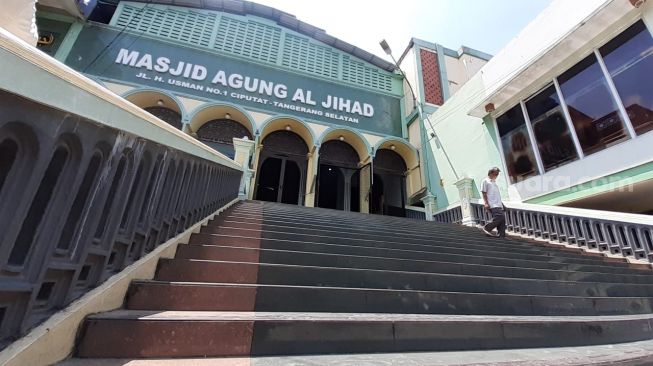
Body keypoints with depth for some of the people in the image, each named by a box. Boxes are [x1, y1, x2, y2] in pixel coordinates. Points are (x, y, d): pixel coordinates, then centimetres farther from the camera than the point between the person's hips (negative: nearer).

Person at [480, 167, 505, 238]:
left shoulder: (494, 182, 27)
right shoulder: (485, 181, 3)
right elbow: (484, 193, -5)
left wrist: (501, 203, 20)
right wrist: (486, 203, -15)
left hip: (499, 204, 8)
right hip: (492, 205, -8)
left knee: (502, 219, 0)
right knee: (499, 217, -20)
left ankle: (502, 236, 2)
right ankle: (486, 228, -6)